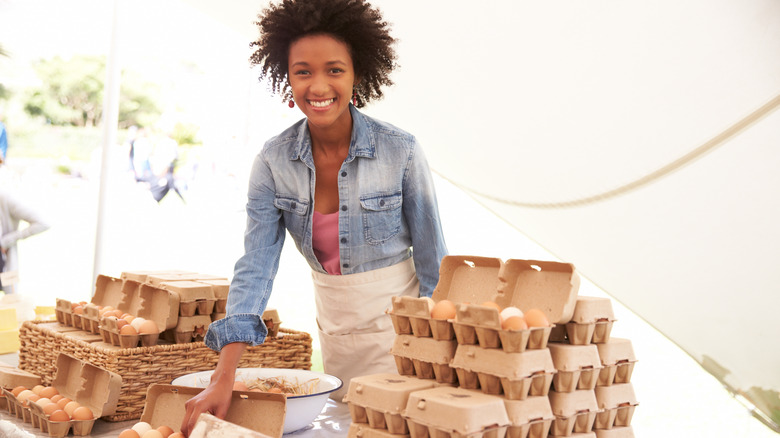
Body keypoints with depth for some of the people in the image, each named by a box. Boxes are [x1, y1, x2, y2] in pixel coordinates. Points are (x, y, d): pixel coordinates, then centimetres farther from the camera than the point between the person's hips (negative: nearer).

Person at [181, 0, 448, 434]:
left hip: (398, 317, -3)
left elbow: (432, 257, -9)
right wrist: (224, 378, -21)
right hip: (333, 324, 3)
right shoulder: (274, 160, -10)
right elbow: (256, 264, -12)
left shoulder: (400, 150, -17)